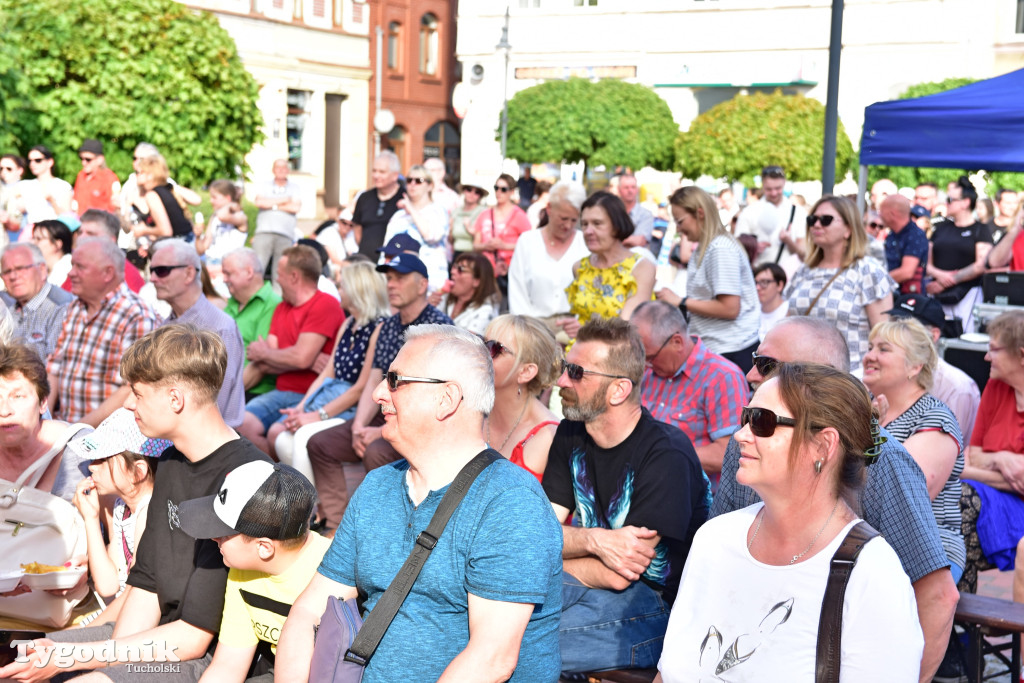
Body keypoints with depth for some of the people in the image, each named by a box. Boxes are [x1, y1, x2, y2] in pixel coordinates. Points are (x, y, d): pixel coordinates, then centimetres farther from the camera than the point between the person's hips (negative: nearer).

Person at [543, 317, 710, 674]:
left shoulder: (667, 455, -20)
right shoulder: (571, 435, 5)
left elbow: (618, 576, -20)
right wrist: (595, 540, -23)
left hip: (660, 606, -7)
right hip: (595, 587, 7)